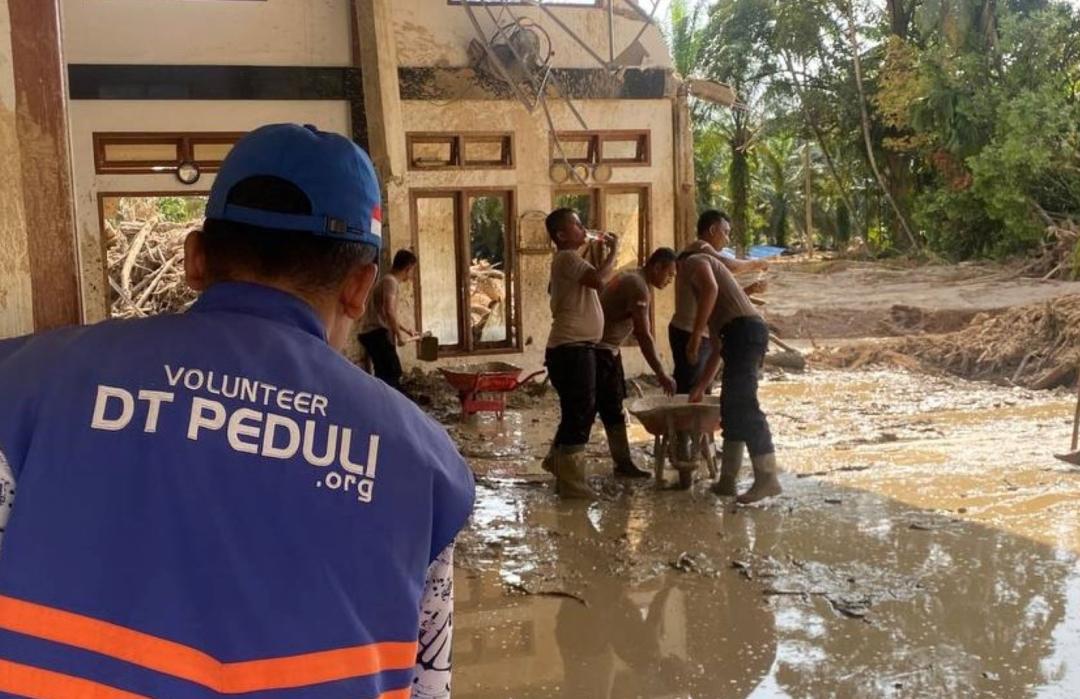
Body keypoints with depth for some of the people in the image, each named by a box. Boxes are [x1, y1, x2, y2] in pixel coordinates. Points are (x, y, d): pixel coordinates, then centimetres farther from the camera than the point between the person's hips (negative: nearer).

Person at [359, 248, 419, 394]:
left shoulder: (389, 281, 20)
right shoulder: (391, 281, -11)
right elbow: (389, 311, -24)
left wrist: (406, 330, 37)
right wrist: (399, 335, -15)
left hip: (371, 333, 10)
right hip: (377, 333, -10)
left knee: (383, 374, 13)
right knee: (393, 373, -10)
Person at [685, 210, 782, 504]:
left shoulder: (694, 262, 10)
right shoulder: (699, 290, 34)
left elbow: (711, 287, -14)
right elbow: (716, 349, 32)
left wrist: (695, 333, -14)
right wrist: (701, 387, 34)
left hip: (743, 328, -10)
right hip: (742, 334, 10)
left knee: (743, 404, -13)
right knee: (731, 407, 11)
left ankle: (767, 477, -15)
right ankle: (727, 479, 15)